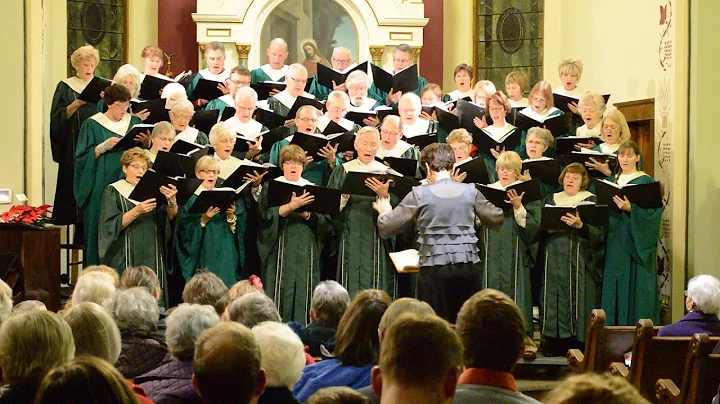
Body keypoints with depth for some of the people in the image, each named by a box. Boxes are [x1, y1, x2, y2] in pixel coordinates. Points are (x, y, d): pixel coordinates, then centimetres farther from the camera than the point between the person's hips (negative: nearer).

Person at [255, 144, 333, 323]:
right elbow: (266, 215, -11)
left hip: (306, 248, 3)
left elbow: (326, 221, 6)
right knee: (282, 292, -9)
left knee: (303, 292, -2)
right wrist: (290, 206, -24)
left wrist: (307, 214, -12)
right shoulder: (270, 187, 6)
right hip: (281, 247, -3)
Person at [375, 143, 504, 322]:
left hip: (435, 269, -3)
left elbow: (386, 228, -3)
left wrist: (384, 212, 20)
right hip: (468, 268, 3)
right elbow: (496, 219, 15)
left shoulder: (420, 195, -5)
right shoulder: (470, 192, 2)